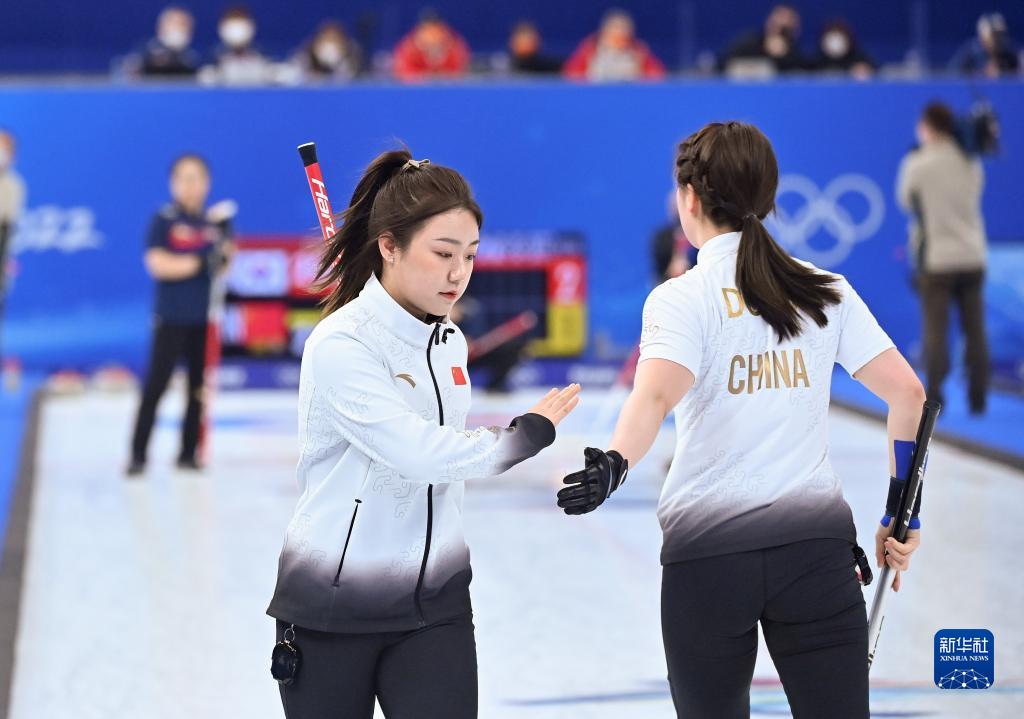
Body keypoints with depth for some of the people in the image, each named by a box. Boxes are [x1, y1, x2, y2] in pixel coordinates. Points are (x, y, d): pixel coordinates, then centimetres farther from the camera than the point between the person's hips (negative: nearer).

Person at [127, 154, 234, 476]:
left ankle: (188, 453, 13)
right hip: (172, 316, -5)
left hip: (205, 316, 5)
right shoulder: (164, 220, -2)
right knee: (156, 385, -6)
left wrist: (226, 246, -5)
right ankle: (138, 455, -3)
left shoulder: (215, 222, 11)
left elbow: (223, 265, 15)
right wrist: (199, 263, -18)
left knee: (199, 388, 6)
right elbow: (157, 264, -12)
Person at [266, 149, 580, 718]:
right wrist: (528, 432, -11)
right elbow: (419, 453, -22)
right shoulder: (340, 345, -16)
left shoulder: (451, 343, 6)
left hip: (435, 609, 5)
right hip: (331, 608, -5)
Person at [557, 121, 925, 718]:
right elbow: (907, 392, 5)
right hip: (817, 541, 2)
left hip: (708, 548, -2)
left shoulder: (679, 298, -3)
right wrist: (902, 515, 12)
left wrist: (615, 465, -39)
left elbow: (657, 394, -23)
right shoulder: (826, 290, 8)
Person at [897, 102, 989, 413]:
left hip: (936, 257, -4)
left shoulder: (916, 163, -9)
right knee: (974, 329, 7)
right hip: (973, 255, 4)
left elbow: (905, 200, 4)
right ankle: (978, 398, 8)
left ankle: (933, 397, -5)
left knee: (935, 330, -2)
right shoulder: (971, 163, 5)